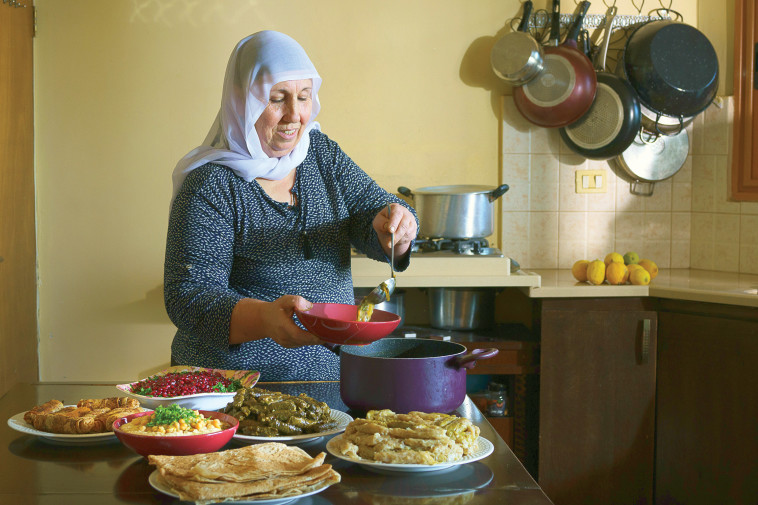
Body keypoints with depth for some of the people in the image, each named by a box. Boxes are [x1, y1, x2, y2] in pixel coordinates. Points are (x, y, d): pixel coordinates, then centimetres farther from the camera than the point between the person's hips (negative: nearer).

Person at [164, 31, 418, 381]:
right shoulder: (209, 186, -11)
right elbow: (188, 298, -17)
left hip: (333, 371, 6)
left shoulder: (319, 151, 8)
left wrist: (392, 226, -20)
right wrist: (263, 318, -35)